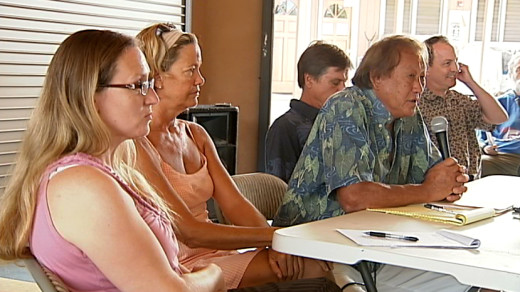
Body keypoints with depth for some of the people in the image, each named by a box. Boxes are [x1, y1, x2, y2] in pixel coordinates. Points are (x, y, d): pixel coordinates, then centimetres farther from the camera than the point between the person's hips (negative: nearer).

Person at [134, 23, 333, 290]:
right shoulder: (136, 145, -13)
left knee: (319, 265, -16)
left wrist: (276, 243, -13)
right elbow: (189, 232, -18)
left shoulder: (195, 134, 14)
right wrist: (274, 235, -17)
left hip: (212, 254, 7)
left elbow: (235, 204, 6)